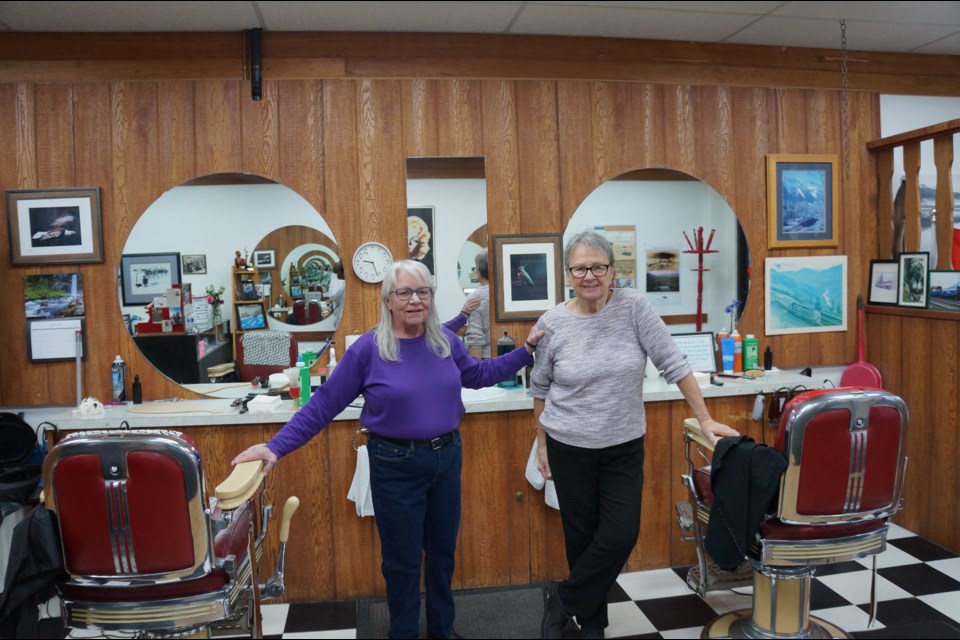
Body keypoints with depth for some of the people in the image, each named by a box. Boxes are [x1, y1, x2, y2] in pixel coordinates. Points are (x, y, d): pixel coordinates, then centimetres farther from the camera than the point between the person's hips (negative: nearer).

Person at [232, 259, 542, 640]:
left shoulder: (445, 341, -1)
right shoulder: (368, 349, -15)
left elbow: (479, 374, 15)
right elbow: (325, 404, -11)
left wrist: (526, 349, 9)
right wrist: (276, 447, -15)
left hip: (447, 458, 5)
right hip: (397, 466, -4)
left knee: (443, 552, 20)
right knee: (402, 561, 10)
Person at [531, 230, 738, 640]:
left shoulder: (633, 306, -9)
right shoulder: (552, 323, -7)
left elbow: (673, 363, -8)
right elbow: (540, 388, 5)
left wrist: (705, 420, -9)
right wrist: (541, 444, 8)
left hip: (624, 447, 1)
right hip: (570, 448, 0)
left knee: (620, 536, -2)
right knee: (582, 536, 9)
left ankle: (563, 599, 21)